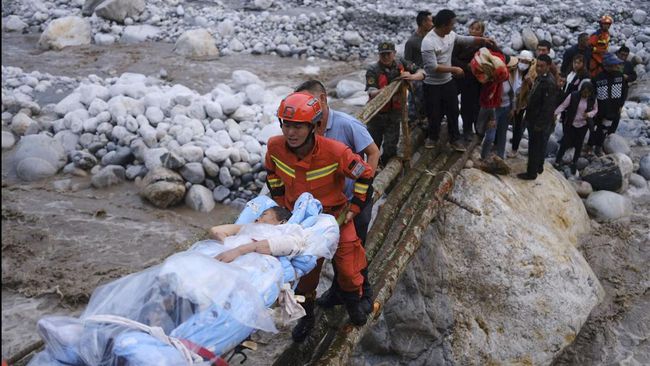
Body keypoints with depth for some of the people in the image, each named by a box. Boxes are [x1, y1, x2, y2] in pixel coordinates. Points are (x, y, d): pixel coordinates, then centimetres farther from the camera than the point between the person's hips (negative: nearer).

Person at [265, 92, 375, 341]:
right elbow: (271, 172, 5)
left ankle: (353, 302, 40)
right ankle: (306, 316, 37)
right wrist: (280, 201, 5)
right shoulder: (275, 146, -20)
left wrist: (355, 208, -10)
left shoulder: (335, 151, -31)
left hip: (335, 215, -2)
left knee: (347, 267, 6)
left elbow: (365, 175, -15)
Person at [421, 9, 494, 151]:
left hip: (448, 82, 6)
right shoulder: (428, 42, -27)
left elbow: (466, 40, 16)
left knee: (453, 111, 13)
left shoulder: (451, 34, -4)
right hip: (432, 85, -6)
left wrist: (483, 40, 7)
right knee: (434, 114, 10)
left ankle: (455, 139, 29)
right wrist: (454, 69, -22)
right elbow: (433, 67, -28)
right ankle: (433, 137, 34)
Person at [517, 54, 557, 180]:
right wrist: (529, 117, 18)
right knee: (540, 146, 23)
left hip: (539, 122, -10)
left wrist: (539, 124, -21)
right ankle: (539, 167, 39)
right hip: (534, 120, 10)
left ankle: (531, 172, 13)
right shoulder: (540, 78, 5)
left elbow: (548, 106, -25)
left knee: (534, 147, 2)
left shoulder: (549, 83, -25)